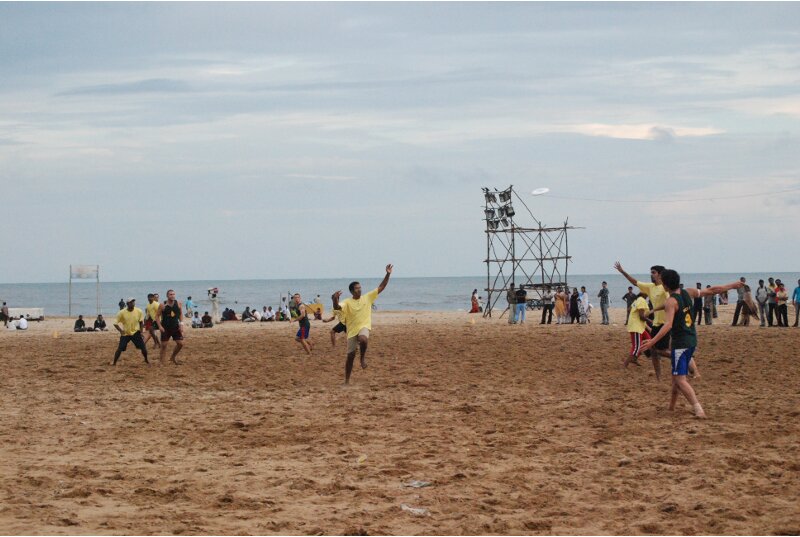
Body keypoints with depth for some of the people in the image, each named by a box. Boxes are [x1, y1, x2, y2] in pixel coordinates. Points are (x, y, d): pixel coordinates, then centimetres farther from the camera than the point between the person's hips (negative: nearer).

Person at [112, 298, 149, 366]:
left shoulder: (139, 311, -11)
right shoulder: (122, 313, -17)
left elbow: (141, 322, 5)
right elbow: (115, 323, -8)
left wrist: (141, 332, 0)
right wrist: (120, 330, -22)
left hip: (136, 333, 2)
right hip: (125, 334, -1)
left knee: (143, 347, -2)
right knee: (120, 348, -9)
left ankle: (146, 360, 23)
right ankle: (114, 362, 7)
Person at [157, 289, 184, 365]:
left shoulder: (178, 304, -2)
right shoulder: (163, 306, -11)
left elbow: (181, 314, 9)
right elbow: (157, 316, -4)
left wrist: (181, 324, -2)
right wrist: (160, 326, -14)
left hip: (175, 327, 3)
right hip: (165, 328, -3)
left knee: (180, 343, 0)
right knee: (164, 345, -2)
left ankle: (173, 357, 23)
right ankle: (161, 361, 6)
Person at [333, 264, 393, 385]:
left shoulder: (367, 297, 3)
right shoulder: (347, 302, -3)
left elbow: (381, 287, 1)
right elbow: (336, 307, -21)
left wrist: (387, 274, -8)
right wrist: (335, 299, -42)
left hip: (364, 327, -1)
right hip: (352, 330, 1)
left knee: (363, 339, -37)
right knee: (350, 356, 4)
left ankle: (363, 357, -8)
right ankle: (347, 381, 16)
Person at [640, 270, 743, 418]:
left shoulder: (670, 302, -17)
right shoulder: (688, 293, 5)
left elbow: (668, 325, -29)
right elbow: (712, 290, 14)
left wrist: (652, 342, -35)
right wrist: (732, 286, 26)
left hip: (680, 343, -9)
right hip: (692, 340, 9)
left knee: (680, 379, -10)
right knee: (677, 374, 24)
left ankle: (698, 410, -22)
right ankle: (672, 405, 37)